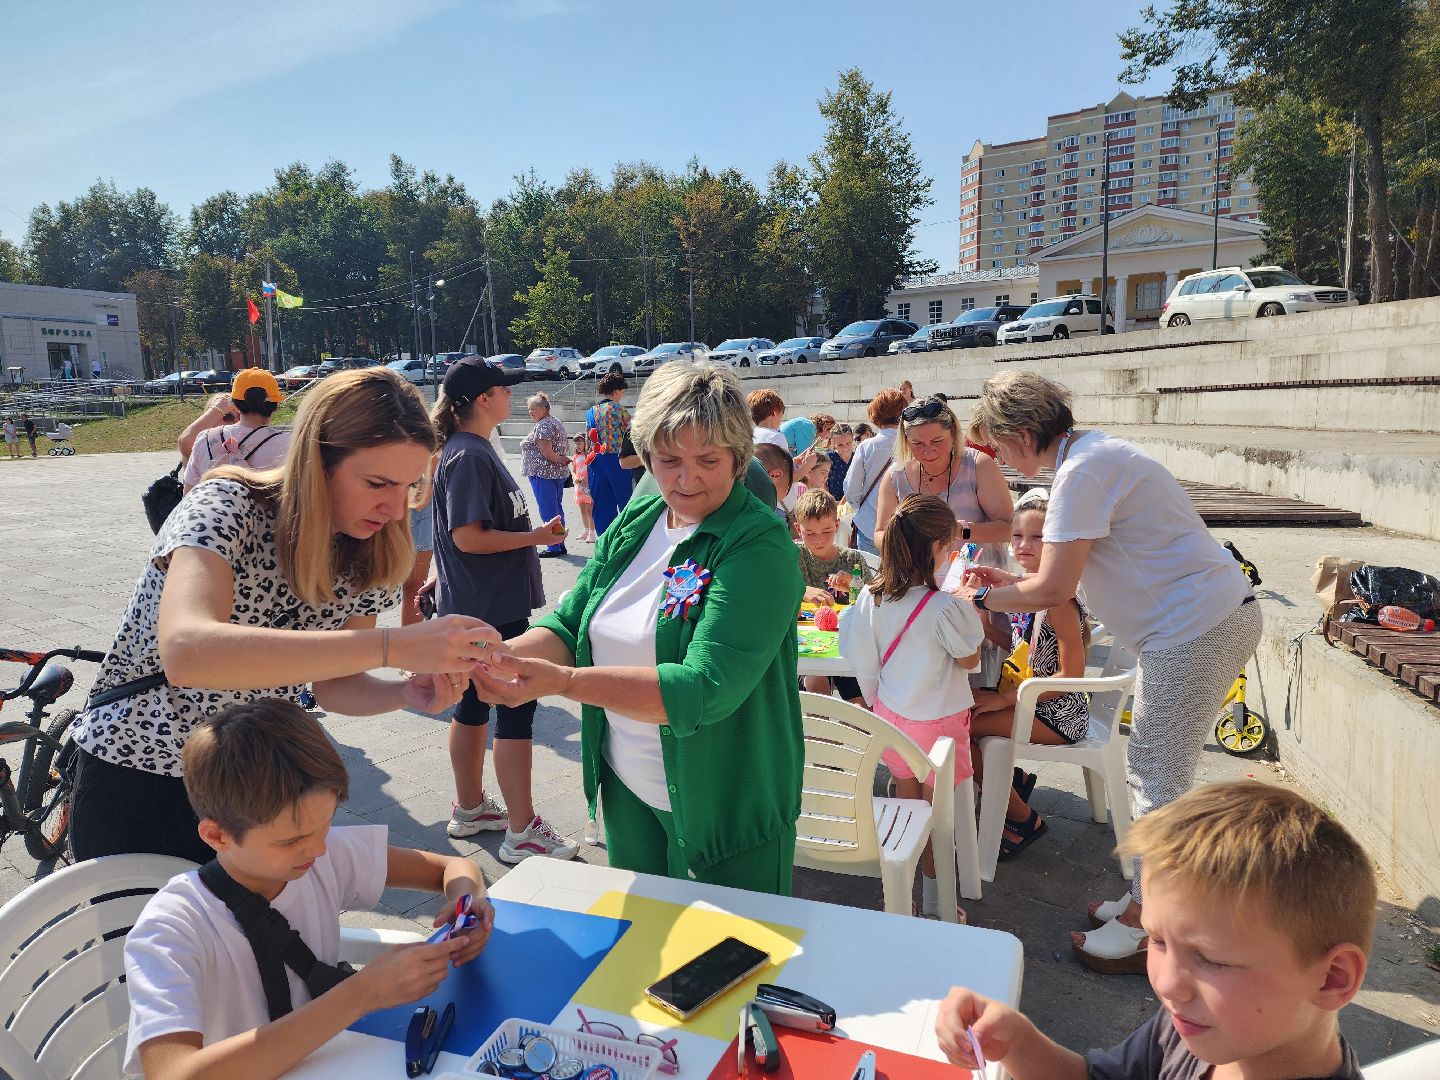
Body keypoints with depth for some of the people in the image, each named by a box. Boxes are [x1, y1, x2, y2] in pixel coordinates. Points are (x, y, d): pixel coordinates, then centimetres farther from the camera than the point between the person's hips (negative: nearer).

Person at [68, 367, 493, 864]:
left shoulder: (367, 559, -9)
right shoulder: (226, 509, -26)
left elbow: (330, 686, 0)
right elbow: (186, 652, -45)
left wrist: (408, 693, -23)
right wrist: (393, 646, -51)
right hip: (138, 779, -4)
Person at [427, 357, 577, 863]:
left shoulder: (474, 450, 12)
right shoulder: (468, 456, -18)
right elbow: (469, 537, -23)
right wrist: (537, 537, -17)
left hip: (488, 605, 10)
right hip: (490, 608, -10)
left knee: (475, 704, 17)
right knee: (517, 707, -4)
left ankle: (470, 808, 30)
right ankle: (522, 831, 4)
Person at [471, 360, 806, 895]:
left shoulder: (760, 545, -22)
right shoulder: (635, 521, -1)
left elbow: (708, 688, -30)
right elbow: (570, 623, -2)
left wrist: (564, 682, -37)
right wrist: (503, 655, -23)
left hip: (727, 810, -6)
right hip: (625, 787, 6)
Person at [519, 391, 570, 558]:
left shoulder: (543, 426, -14)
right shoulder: (557, 423, 17)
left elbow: (546, 452, -19)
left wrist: (560, 461, -8)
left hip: (543, 473, -10)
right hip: (559, 473, 10)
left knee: (548, 511, -5)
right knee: (557, 509, 13)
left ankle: (553, 547, -3)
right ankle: (560, 544, 17)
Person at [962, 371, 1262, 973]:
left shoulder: (1082, 472, -19)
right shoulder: (1093, 454, 14)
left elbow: (1055, 590, -21)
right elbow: (1075, 575, 19)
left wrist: (988, 599, -6)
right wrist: (1012, 583, 13)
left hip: (1196, 629, -10)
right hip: (1214, 617, 10)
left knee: (1157, 782, -2)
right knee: (1154, 772, 16)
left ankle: (1146, 930, 10)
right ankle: (1148, 900, 29)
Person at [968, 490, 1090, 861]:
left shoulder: (1059, 600, -22)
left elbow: (1071, 675, -24)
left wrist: (1003, 698, -20)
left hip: (1058, 715, -9)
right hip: (1029, 701, 9)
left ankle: (1024, 819, 3)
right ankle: (1014, 778, 23)